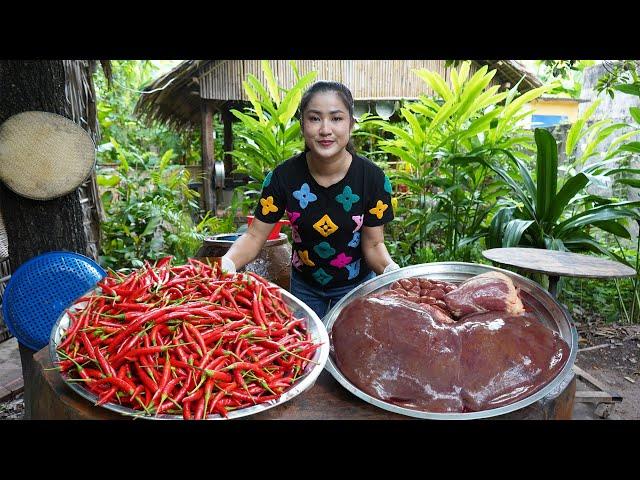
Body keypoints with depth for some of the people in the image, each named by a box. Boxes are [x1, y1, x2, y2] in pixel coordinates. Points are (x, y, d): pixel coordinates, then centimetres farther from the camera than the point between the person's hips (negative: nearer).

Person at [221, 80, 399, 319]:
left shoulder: (373, 179, -21)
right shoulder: (283, 176, -18)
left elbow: (373, 245, -13)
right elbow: (254, 236, -14)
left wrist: (390, 268, -35)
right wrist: (227, 262, -34)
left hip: (356, 285, -1)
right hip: (304, 285, 2)